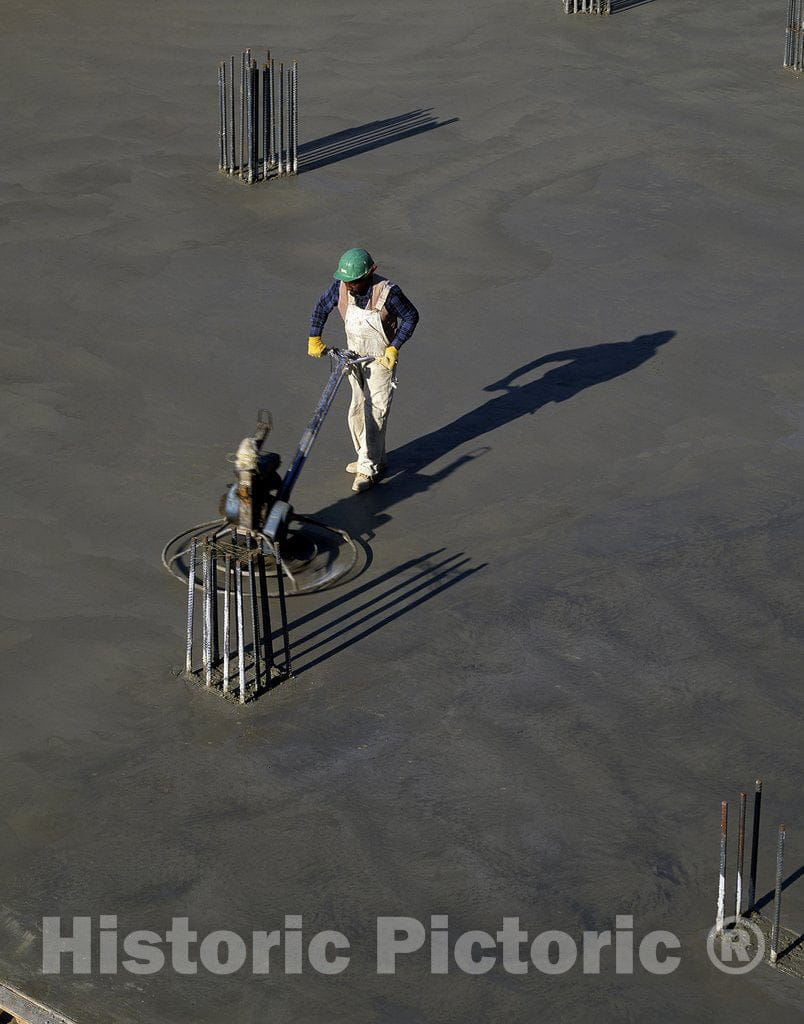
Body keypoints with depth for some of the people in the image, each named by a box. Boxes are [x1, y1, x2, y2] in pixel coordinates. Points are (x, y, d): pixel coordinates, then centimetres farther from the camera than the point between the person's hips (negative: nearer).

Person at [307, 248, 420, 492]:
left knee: (375, 414, -8)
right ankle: (374, 458, 28)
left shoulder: (387, 292, -26)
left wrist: (394, 348, -17)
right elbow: (321, 308, 6)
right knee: (357, 412, 12)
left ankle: (368, 469, -5)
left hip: (381, 360, -6)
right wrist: (314, 339, 5)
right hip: (354, 358, 6)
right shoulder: (341, 288, -12)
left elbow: (411, 316, -12)